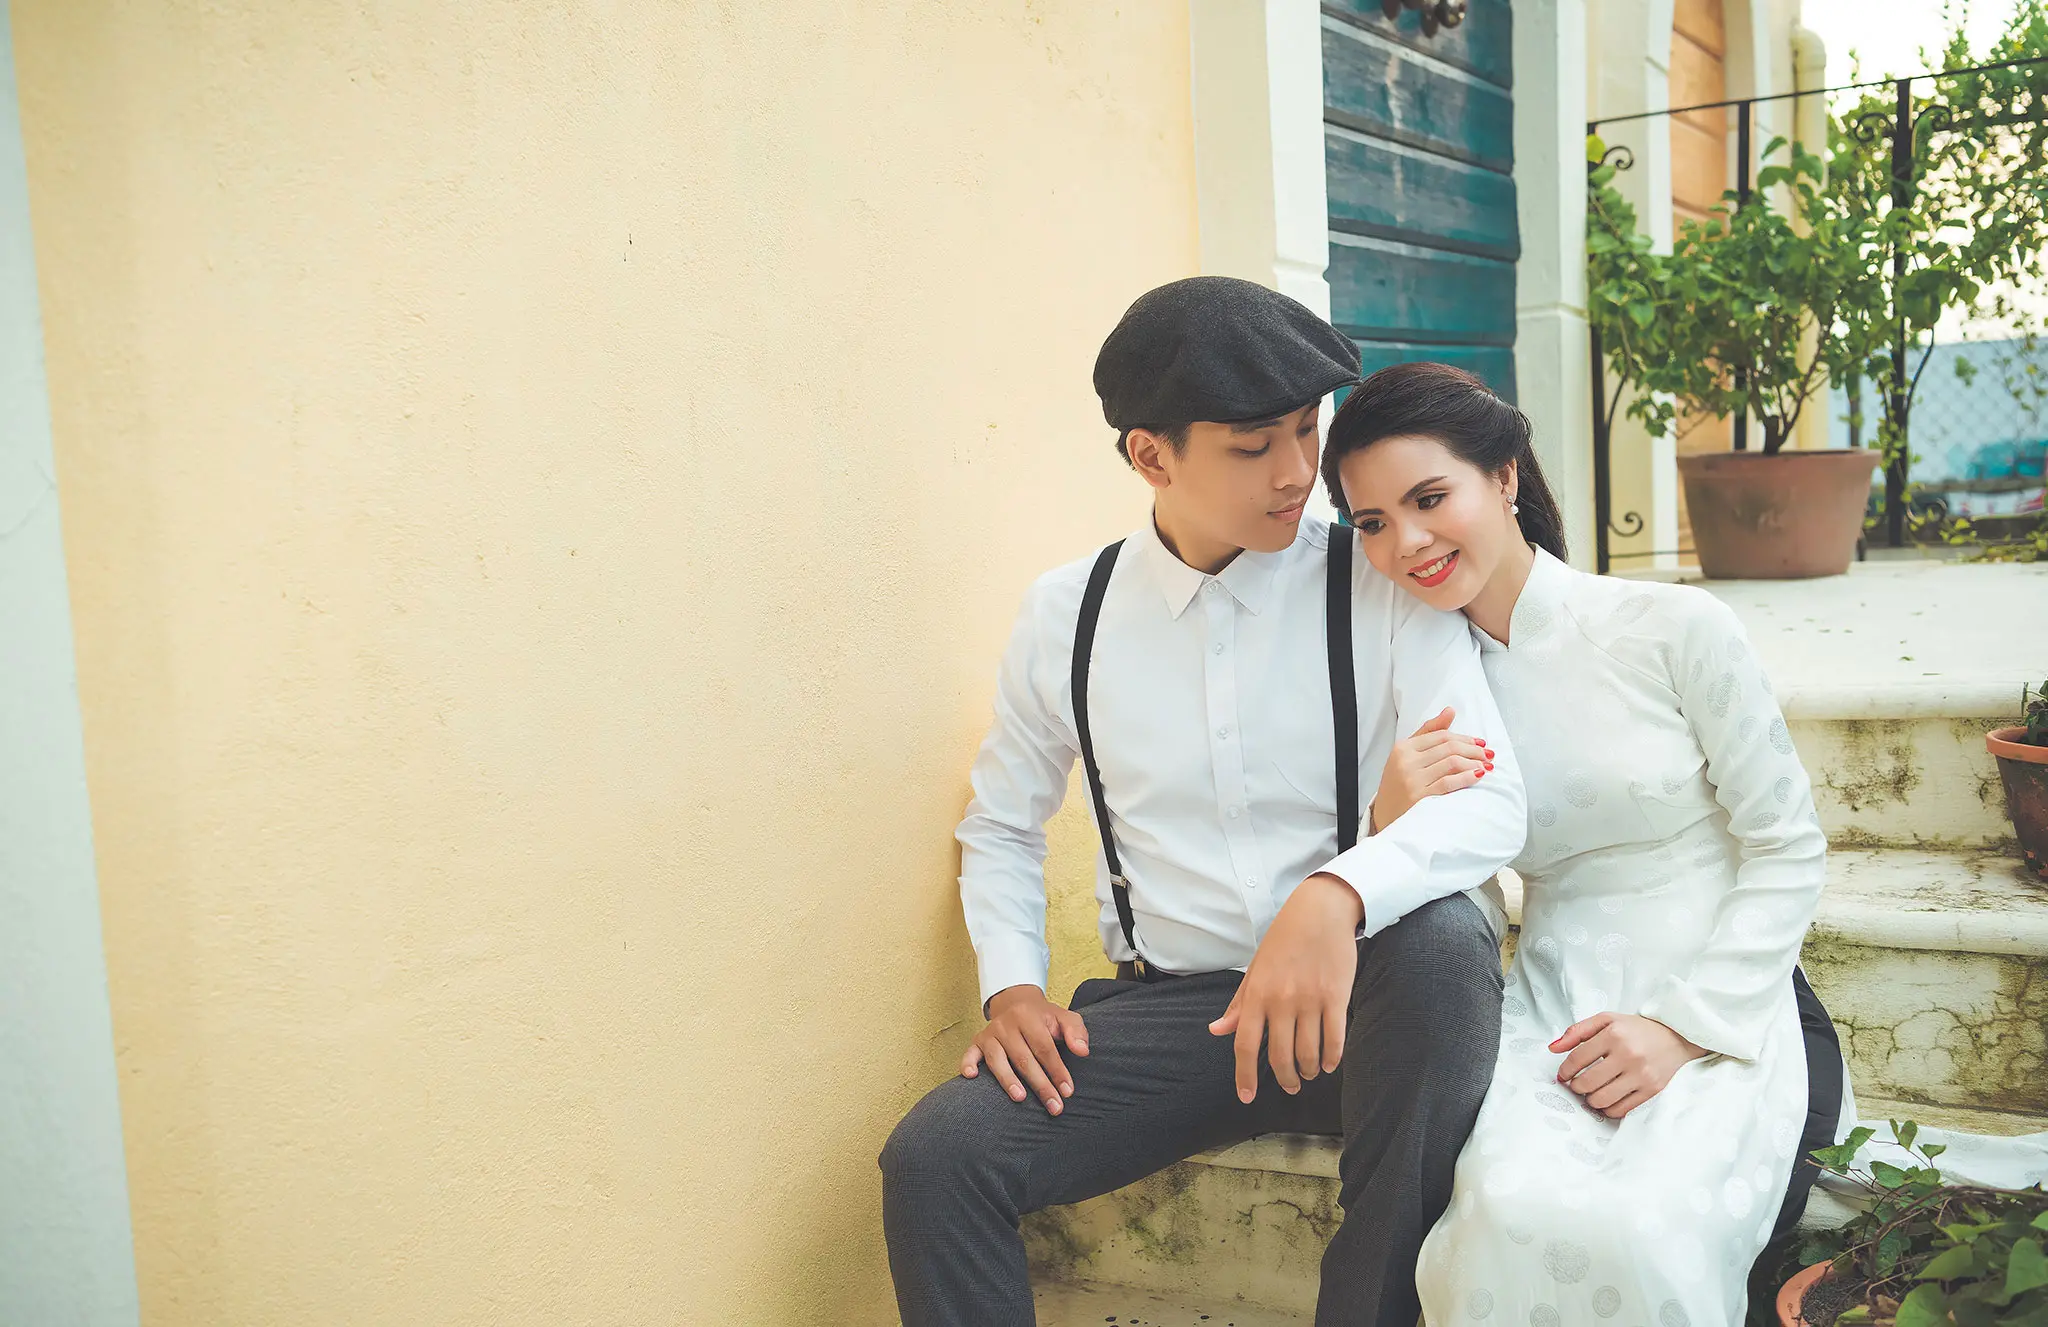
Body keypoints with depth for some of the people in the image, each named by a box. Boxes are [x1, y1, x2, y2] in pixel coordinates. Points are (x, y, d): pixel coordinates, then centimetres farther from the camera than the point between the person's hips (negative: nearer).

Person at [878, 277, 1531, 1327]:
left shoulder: (1382, 590, -5)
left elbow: (1492, 801, -17)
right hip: (1168, 1005, 1)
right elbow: (1000, 827, 15)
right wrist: (1011, 984, -3)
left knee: (1442, 936, -36)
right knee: (933, 1159, -23)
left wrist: (1337, 895, -38)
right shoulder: (1068, 614, 3)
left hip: (1355, 1003, -1)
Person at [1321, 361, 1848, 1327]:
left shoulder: (1674, 629, -4)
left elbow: (1789, 850, -1)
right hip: (1552, 1015, 2)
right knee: (1519, 1216, -31)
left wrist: (1682, 1026, -12)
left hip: (1723, 1008, -2)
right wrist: (1394, 825, -14)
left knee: (1643, 1229, -32)